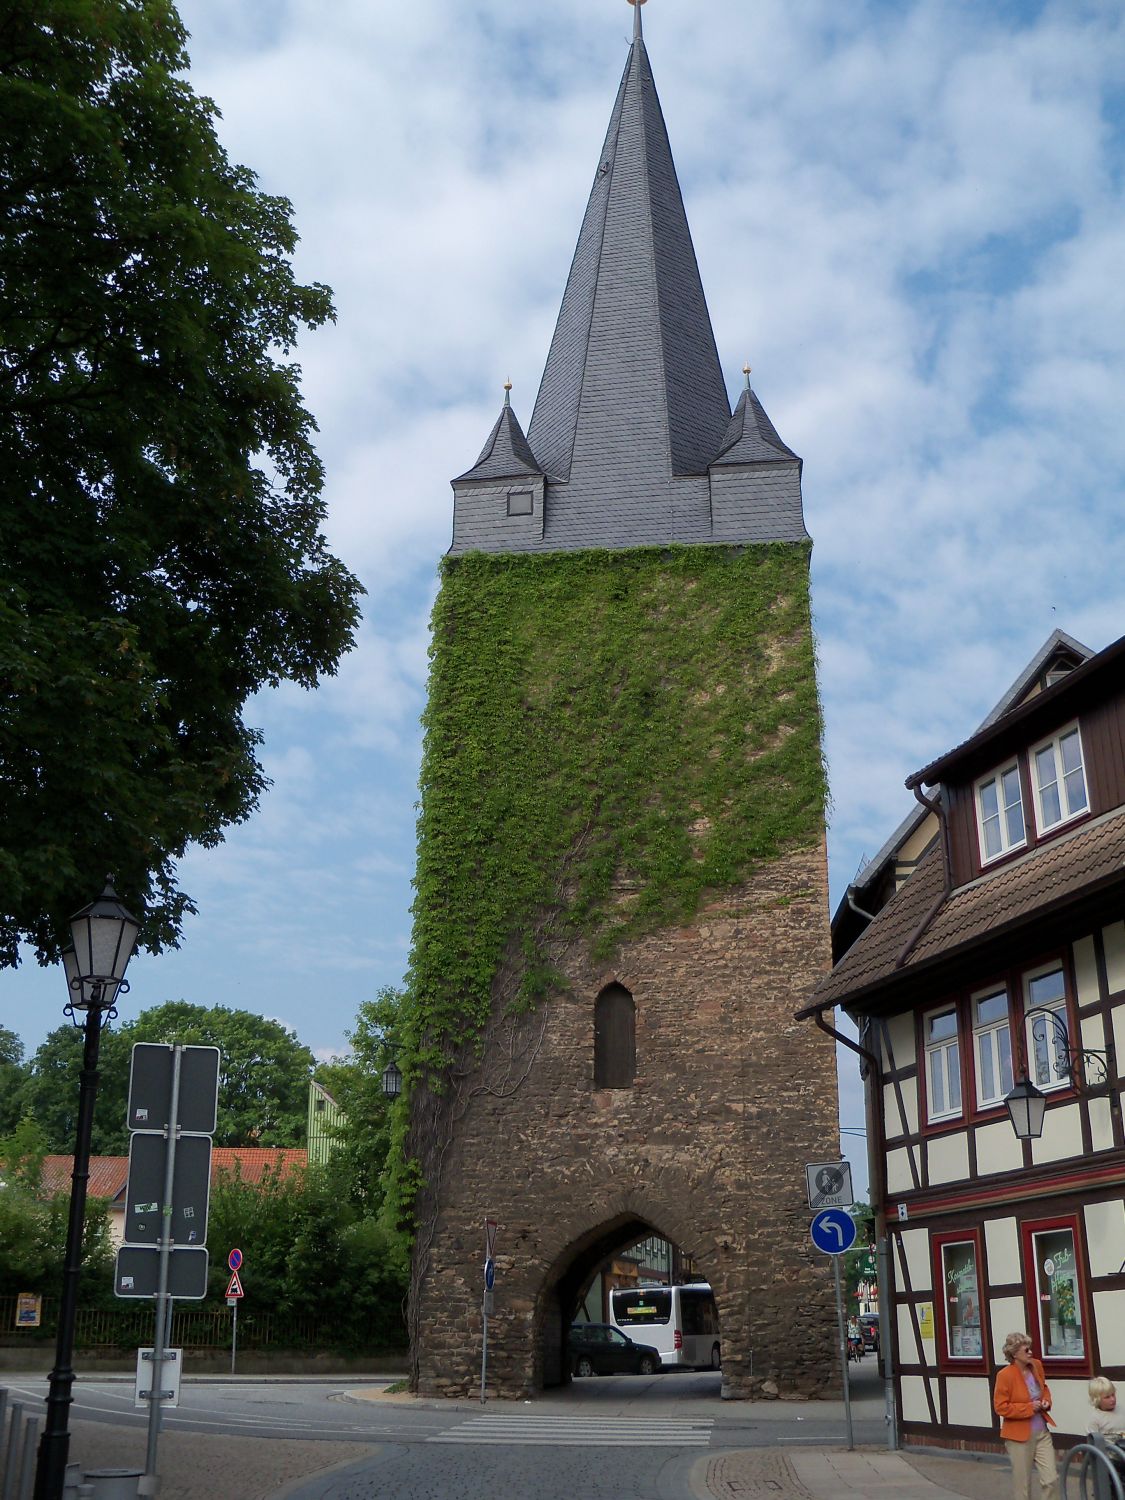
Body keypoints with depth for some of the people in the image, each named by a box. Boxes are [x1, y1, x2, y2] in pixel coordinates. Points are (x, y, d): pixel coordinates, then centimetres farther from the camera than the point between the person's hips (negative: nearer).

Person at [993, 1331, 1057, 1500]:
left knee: (1051, 1479, 1)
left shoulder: (1036, 1365, 0)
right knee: (1022, 1484, 7)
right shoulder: (1005, 1375, -18)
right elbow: (1000, 1407, -16)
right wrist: (1029, 1408, -19)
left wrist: (1046, 1401, 0)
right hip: (1019, 1436, -5)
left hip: (1041, 1432, 5)